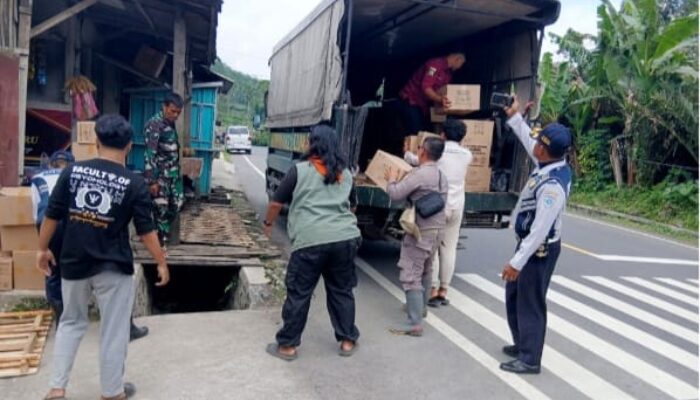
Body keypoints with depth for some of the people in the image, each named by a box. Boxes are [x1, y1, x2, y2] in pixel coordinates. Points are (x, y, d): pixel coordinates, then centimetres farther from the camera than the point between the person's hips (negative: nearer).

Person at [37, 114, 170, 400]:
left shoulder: (72, 171, -3)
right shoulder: (134, 183, -11)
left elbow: (52, 215, 1)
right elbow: (146, 231, -9)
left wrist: (43, 249, 15)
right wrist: (161, 263, 2)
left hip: (74, 263, 3)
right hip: (114, 267, -3)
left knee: (71, 323, 23)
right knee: (113, 331, 11)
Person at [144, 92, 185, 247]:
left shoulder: (171, 123, 9)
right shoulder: (154, 124, -17)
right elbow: (150, 154, -21)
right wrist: (152, 181, -24)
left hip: (174, 172, 8)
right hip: (160, 174, -8)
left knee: (177, 203, 11)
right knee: (161, 208, 1)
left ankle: (163, 232, 29)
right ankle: (162, 240, 13)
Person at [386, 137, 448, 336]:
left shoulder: (419, 174, -18)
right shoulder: (442, 176, 12)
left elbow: (395, 194, -19)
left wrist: (392, 179, 3)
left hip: (421, 231, -9)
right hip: (437, 229, 10)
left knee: (411, 276, -8)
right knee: (426, 271, 24)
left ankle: (415, 324, -11)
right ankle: (420, 307, 42)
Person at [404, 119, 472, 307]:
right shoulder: (467, 155, 7)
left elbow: (414, 160, 11)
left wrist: (406, 153, 34)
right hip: (457, 207, 4)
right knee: (449, 249, 8)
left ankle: (433, 292, 1)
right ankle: (443, 292, 14)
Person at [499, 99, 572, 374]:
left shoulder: (553, 186, -30)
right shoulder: (554, 165, -3)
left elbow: (540, 230, -30)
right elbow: (528, 141, 18)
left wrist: (517, 262, -26)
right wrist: (514, 117, 23)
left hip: (539, 249, -10)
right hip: (530, 243, 10)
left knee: (530, 303, 2)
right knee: (514, 296, 21)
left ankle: (529, 360, 17)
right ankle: (522, 345, 37)